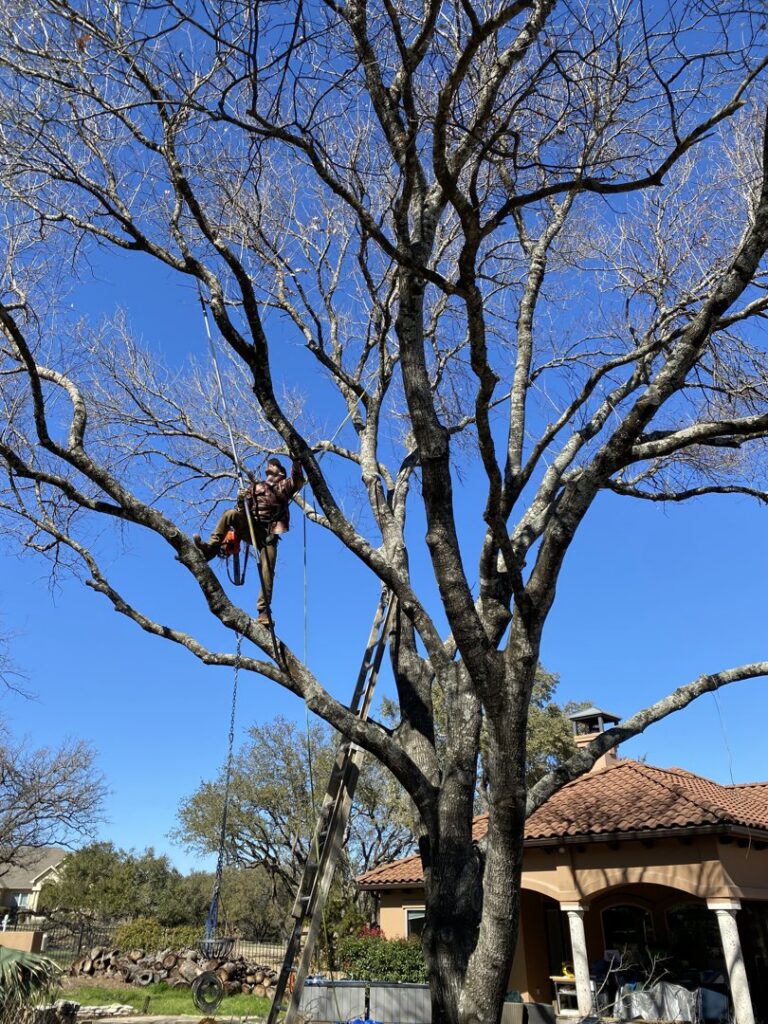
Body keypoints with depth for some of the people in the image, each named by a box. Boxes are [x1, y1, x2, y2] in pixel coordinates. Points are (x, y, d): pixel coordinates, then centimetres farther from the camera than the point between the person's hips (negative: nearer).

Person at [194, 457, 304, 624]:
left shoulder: (283, 486, 15)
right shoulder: (255, 487, 23)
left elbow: (298, 481, -6)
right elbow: (242, 509, 17)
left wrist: (296, 462, -19)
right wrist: (241, 500, -5)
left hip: (269, 534, -2)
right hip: (250, 528, 3)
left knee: (267, 572, -14)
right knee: (231, 514, -25)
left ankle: (263, 610, -16)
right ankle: (211, 547, -28)